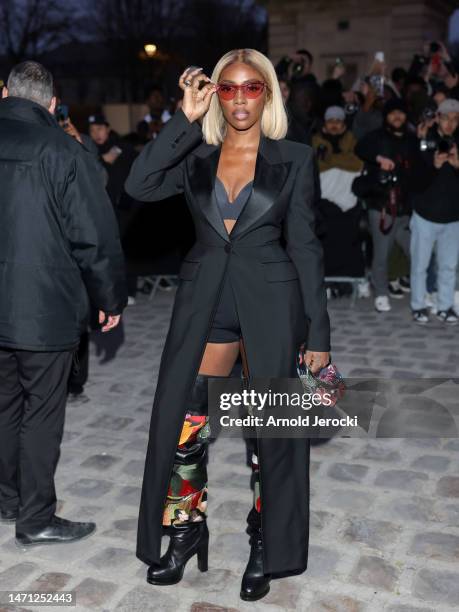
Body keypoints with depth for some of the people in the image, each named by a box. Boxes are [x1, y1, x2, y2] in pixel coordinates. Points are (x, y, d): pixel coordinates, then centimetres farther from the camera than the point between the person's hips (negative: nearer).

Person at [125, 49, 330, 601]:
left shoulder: (294, 158, 2)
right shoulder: (196, 156, 6)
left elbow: (304, 245, 1)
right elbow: (138, 185, -12)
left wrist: (318, 332, -2)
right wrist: (186, 118, -12)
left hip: (271, 301, -1)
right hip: (204, 300, 2)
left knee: (273, 430, 7)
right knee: (180, 423, 3)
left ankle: (266, 547, 27)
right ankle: (187, 530, 27)